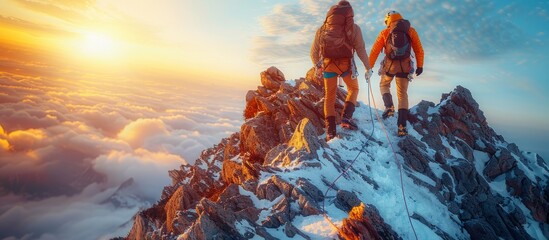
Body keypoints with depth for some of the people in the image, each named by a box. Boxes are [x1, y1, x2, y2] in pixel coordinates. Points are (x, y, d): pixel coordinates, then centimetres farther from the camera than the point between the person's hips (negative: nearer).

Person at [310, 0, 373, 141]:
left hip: (328, 64, 2)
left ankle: (330, 131, 7)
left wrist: (317, 67, 29)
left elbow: (314, 52, 15)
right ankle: (346, 117, 3)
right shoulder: (354, 28, 9)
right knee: (353, 88, 23)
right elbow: (361, 50, 2)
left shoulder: (322, 28, 16)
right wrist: (368, 68, 10)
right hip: (346, 64, -2)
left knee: (329, 96, 13)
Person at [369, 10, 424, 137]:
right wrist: (420, 66, 14)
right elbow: (419, 50, 6)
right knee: (402, 94, 8)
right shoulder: (411, 31, 6)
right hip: (405, 67, 1)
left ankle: (389, 107, 0)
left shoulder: (385, 33, 3)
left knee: (384, 85, 27)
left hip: (389, 65, -1)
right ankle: (402, 126, 1)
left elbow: (375, 51, 0)